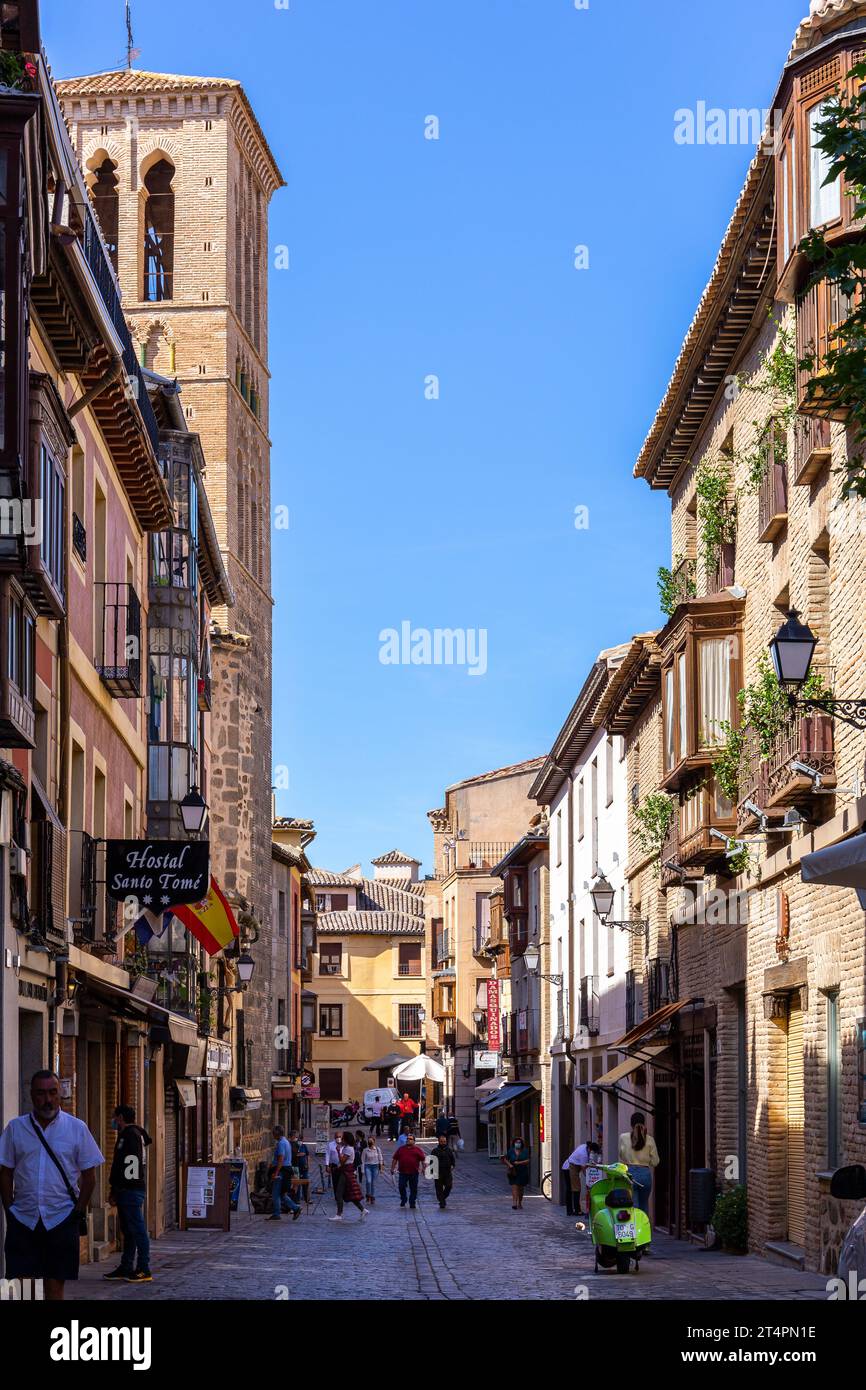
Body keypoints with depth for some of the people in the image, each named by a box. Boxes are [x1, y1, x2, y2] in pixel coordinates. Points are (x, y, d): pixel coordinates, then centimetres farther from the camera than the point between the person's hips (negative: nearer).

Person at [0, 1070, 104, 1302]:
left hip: (61, 1220, -1)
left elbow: (89, 1175, 5)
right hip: (23, 1219, 1)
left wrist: (79, 1211, -2)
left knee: (55, 1285, 1)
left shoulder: (77, 1128, 3)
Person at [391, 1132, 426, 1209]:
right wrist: (392, 1168, 8)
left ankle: (412, 1203, 12)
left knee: (413, 1189, 3)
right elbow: (395, 1159, 12)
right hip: (402, 1172, 1)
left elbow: (423, 1160, 3)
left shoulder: (417, 1150, 4)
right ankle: (403, 1200, 19)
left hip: (414, 1173, -1)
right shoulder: (401, 1148, 9)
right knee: (401, 1187, -2)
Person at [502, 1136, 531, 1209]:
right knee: (514, 1187, -14)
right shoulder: (511, 1151, 3)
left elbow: (527, 1161, -7)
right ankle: (514, 1203, -22)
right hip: (513, 1172, -1)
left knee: (521, 1188, 9)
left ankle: (520, 1203, 24)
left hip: (522, 1172, 1)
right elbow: (505, 1159, 11)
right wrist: (509, 1164, -8)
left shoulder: (525, 1151, 1)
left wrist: (519, 1162, -20)